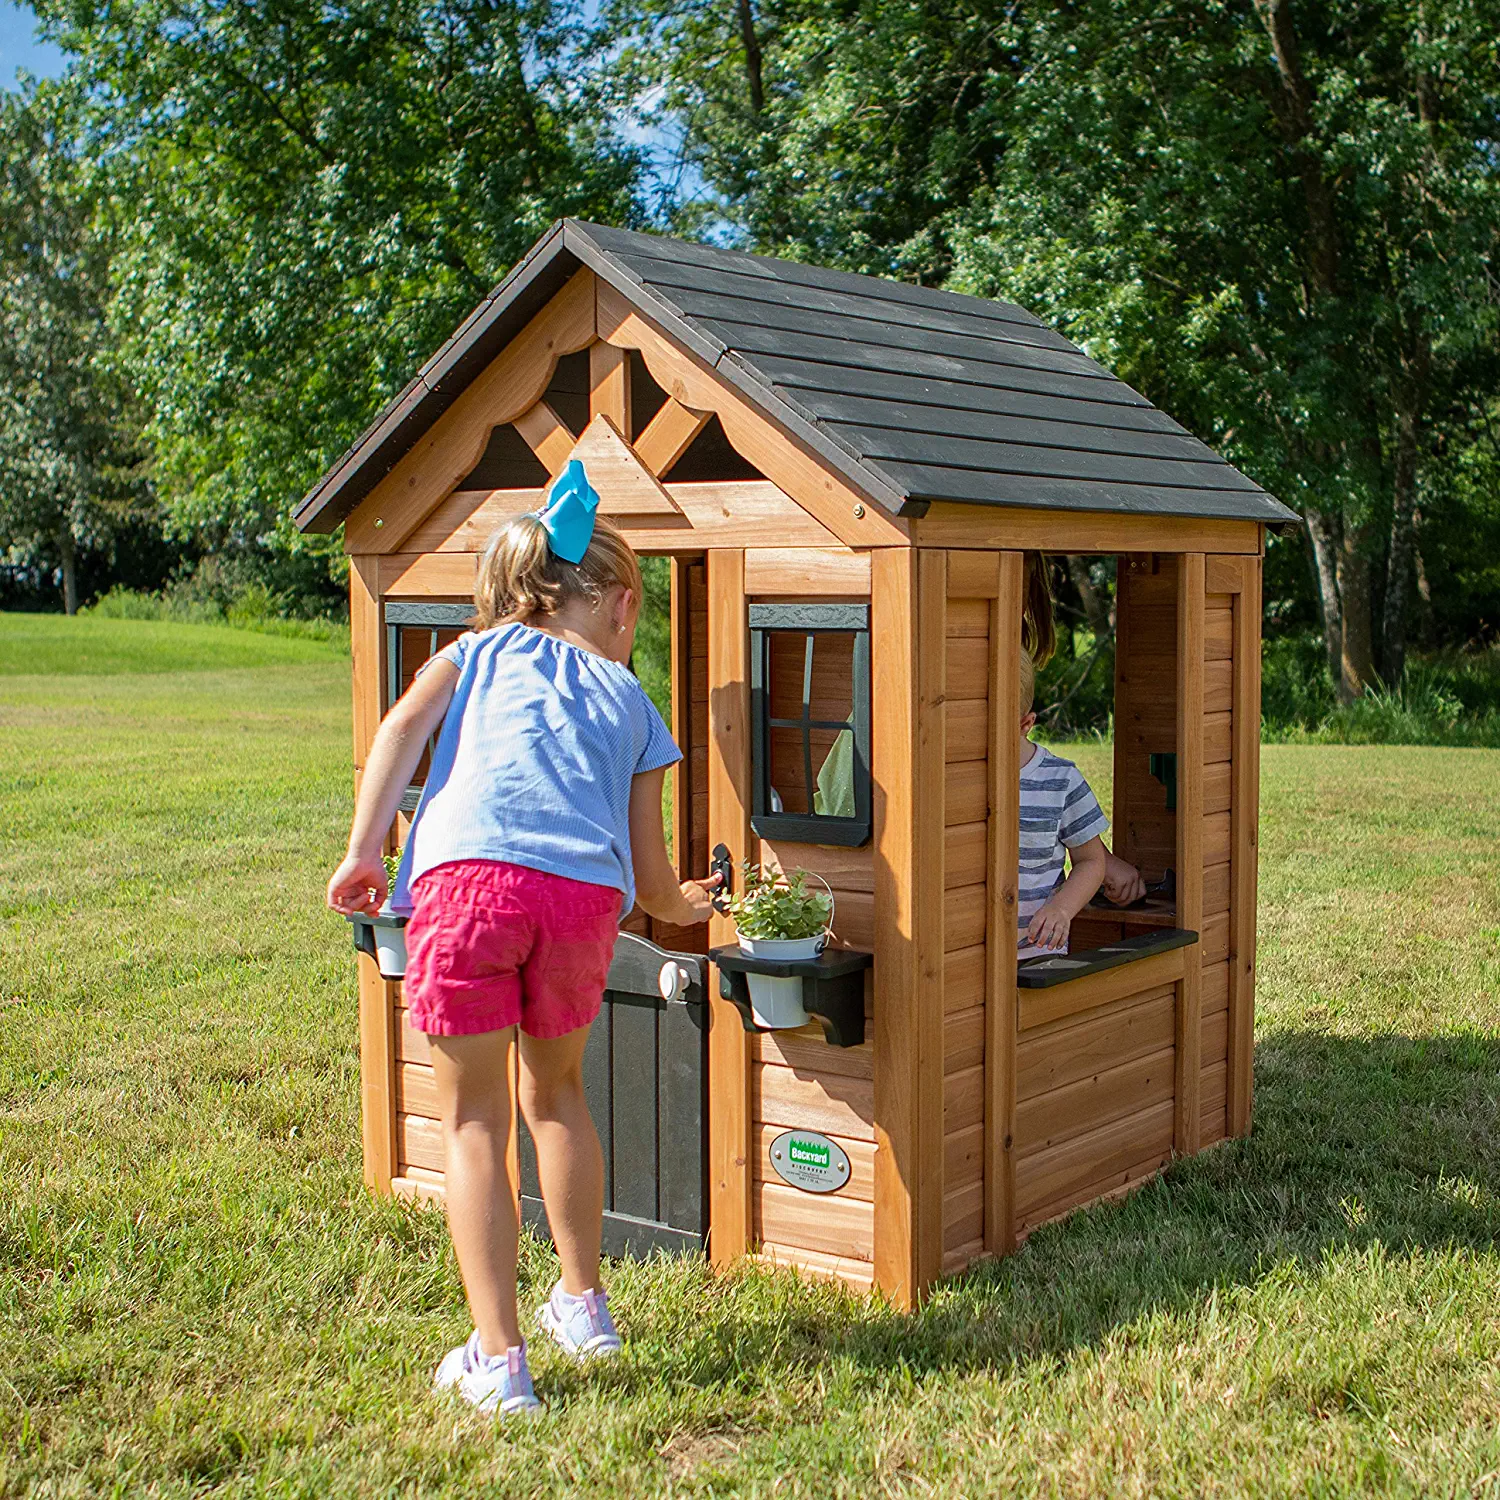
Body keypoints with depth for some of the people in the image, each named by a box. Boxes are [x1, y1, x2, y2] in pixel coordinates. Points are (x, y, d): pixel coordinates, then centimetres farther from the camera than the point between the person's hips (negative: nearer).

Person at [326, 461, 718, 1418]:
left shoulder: (484, 648, 26)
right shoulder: (632, 702, 27)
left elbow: (403, 727, 5)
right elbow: (651, 879, 27)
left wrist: (364, 851, 4)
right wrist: (683, 906, 48)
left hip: (468, 874, -2)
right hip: (584, 893, 2)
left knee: (475, 1120, 10)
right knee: (557, 1092, 26)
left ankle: (498, 1360, 9)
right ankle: (583, 1304, 38)